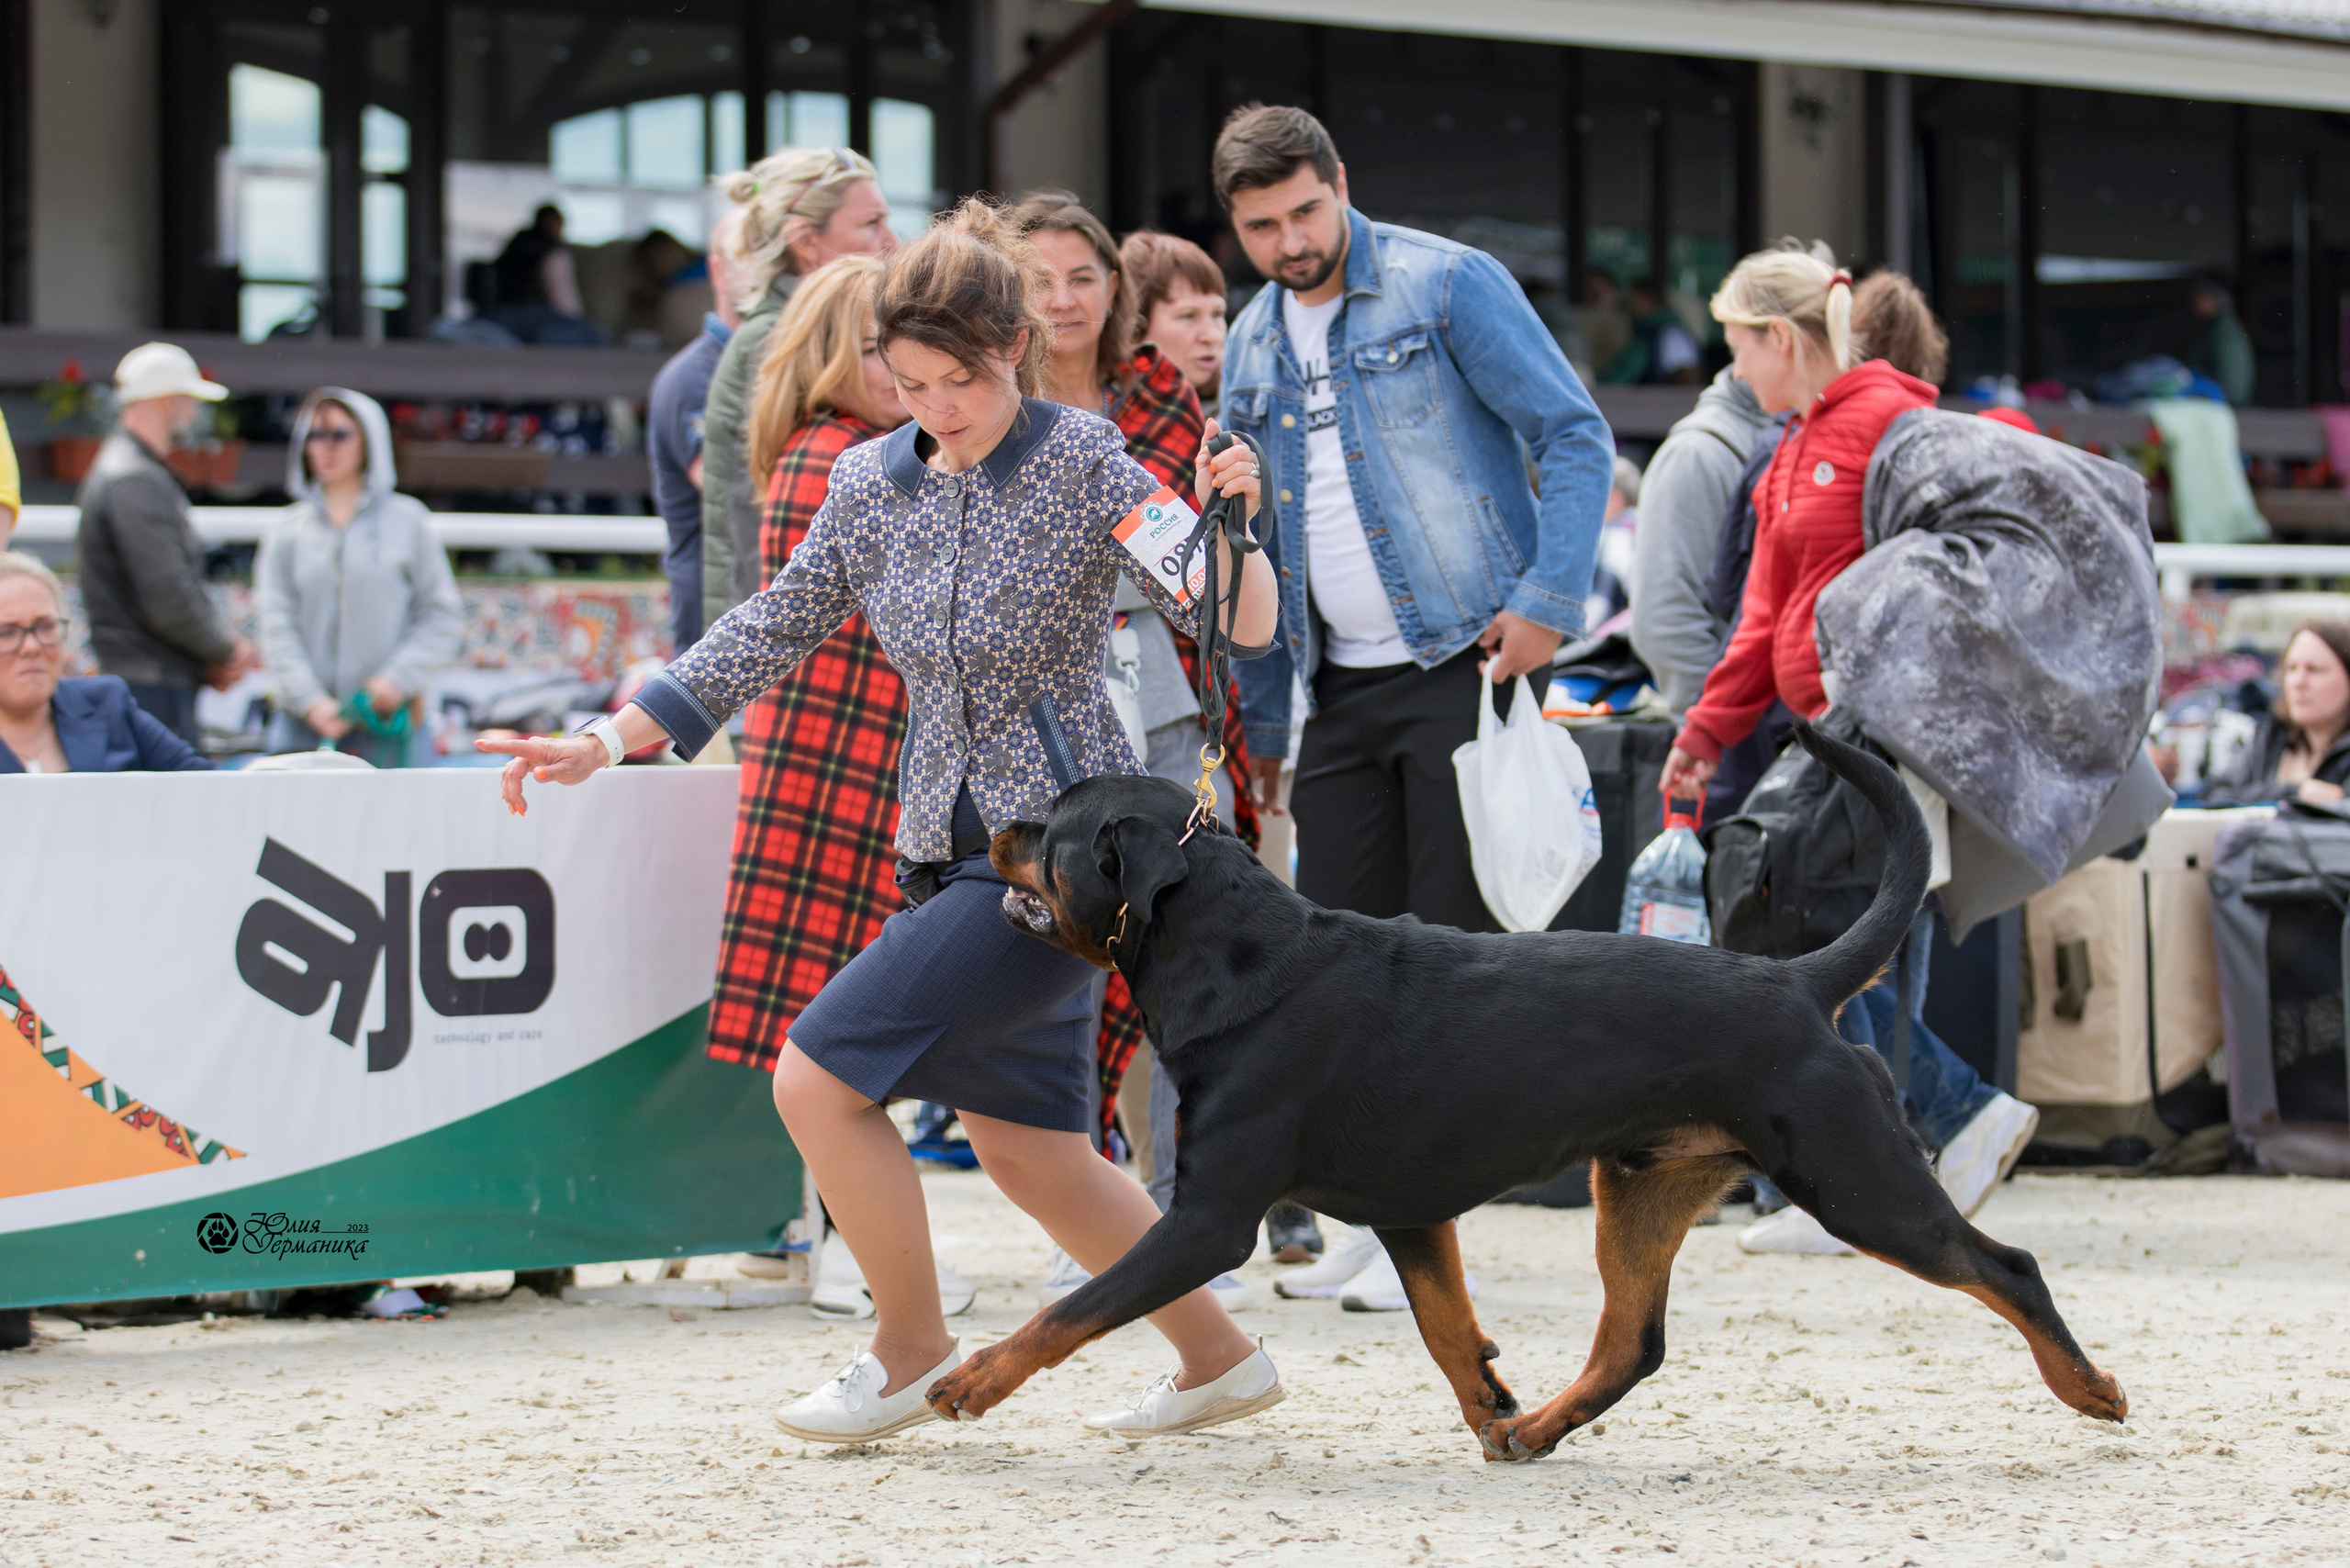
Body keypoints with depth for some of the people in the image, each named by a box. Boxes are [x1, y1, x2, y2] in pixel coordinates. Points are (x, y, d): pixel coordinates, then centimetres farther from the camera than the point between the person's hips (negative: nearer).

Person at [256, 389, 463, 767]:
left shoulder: (407, 520, 7)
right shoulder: (288, 532, 10)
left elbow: (445, 618, 5)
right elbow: (276, 627, 3)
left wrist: (398, 679, -9)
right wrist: (310, 700, -11)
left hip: (389, 724, -1)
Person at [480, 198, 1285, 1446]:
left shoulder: (1084, 464, -11)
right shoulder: (872, 482, 6)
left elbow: (1243, 627, -15)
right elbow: (773, 632, 12)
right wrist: (605, 742, 7)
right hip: (948, 850, 7)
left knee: (817, 1078, -11)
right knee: (1027, 1151, 12)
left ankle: (911, 1355, 7)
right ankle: (1219, 1362, 28)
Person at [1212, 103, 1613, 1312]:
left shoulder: (1448, 288, -6)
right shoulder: (1252, 349, 13)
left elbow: (1577, 438, -7)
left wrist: (1545, 603, -16)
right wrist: (1258, 719, 18)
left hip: (1466, 660, -6)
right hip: (1343, 685, 6)